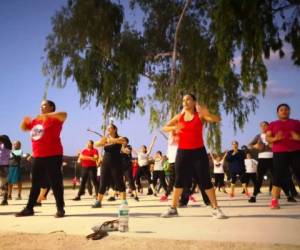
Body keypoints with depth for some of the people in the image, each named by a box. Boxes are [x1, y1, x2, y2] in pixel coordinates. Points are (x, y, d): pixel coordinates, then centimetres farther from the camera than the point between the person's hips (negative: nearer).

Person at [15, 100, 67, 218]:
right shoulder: (35, 121, 17)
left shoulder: (55, 119, -4)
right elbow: (23, 128, 28)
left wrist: (47, 115, -31)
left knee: (55, 183, -4)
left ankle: (60, 209, 4)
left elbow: (64, 114, -24)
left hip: (53, 156, -7)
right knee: (35, 184, 13)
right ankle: (29, 208, 23)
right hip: (37, 157, 7)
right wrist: (25, 121, 6)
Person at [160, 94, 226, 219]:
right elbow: (165, 128, 9)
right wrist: (173, 128, -13)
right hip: (182, 152, 3)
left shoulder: (200, 115, -3)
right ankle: (173, 208, 17)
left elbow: (217, 119, -17)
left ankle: (216, 209, 7)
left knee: (205, 180, -2)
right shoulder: (179, 117, 7)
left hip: (198, 151, -3)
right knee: (179, 180, 7)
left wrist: (207, 114, -37)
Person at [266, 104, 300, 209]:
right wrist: (274, 139, -17)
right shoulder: (273, 124, 14)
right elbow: (267, 138, 5)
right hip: (280, 153, -1)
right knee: (278, 176, -7)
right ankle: (274, 201, -5)